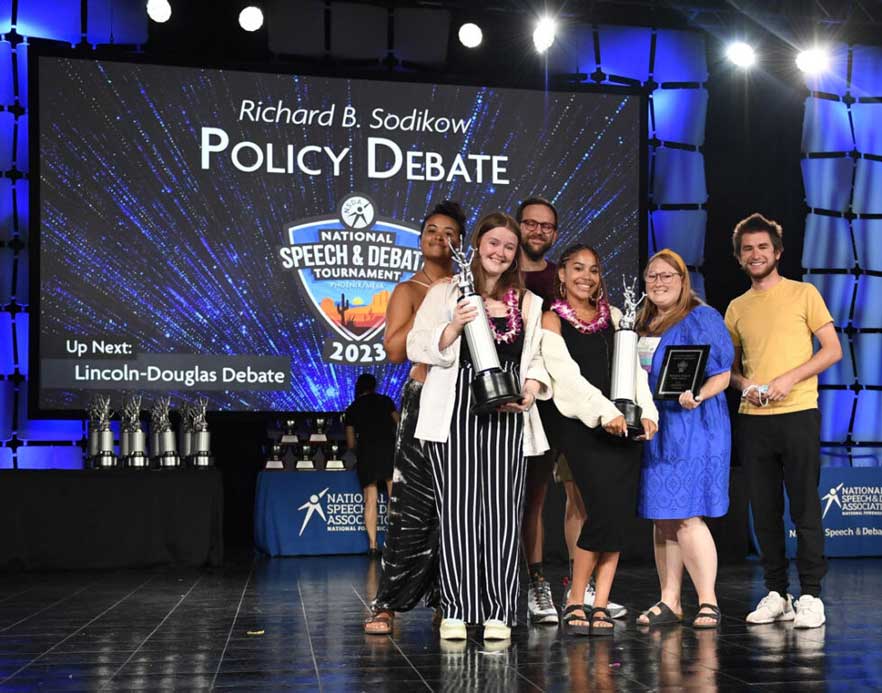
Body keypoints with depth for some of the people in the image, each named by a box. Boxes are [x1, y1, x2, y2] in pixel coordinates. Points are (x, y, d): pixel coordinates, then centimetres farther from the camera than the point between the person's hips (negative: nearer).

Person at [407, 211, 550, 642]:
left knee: (502, 510, -3)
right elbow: (416, 348, 4)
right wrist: (455, 326, -13)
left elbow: (537, 357, 17)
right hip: (456, 411, -2)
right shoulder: (445, 293, 10)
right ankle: (455, 612, 1)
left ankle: (498, 613, 2)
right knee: (458, 509, -6)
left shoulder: (528, 303, 19)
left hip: (507, 415, 2)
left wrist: (531, 390, -3)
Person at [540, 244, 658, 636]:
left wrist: (646, 411, -2)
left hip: (625, 426, 5)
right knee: (604, 511, -15)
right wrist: (605, 412, -19)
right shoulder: (552, 320, 3)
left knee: (617, 516, 0)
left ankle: (600, 605, 7)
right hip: (584, 428, -5)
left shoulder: (613, 316, 17)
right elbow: (568, 374, -8)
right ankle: (575, 602, 0)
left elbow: (634, 366, 13)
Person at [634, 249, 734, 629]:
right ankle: (669, 602, 14)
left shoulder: (702, 319, -3)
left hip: (692, 428, -7)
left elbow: (722, 375, -8)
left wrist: (697, 395, -27)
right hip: (652, 427, 7)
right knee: (661, 519, 7)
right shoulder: (644, 323, 17)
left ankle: (708, 602, -3)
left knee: (685, 516, -11)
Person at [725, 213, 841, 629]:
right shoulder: (737, 308, 14)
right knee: (764, 511, 7)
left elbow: (833, 350, -2)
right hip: (752, 419, 4)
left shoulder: (803, 294, 3)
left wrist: (789, 378, -14)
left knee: (805, 508, -3)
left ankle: (811, 596, 2)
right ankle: (776, 594, 15)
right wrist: (743, 384, -4)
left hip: (797, 414, -4)